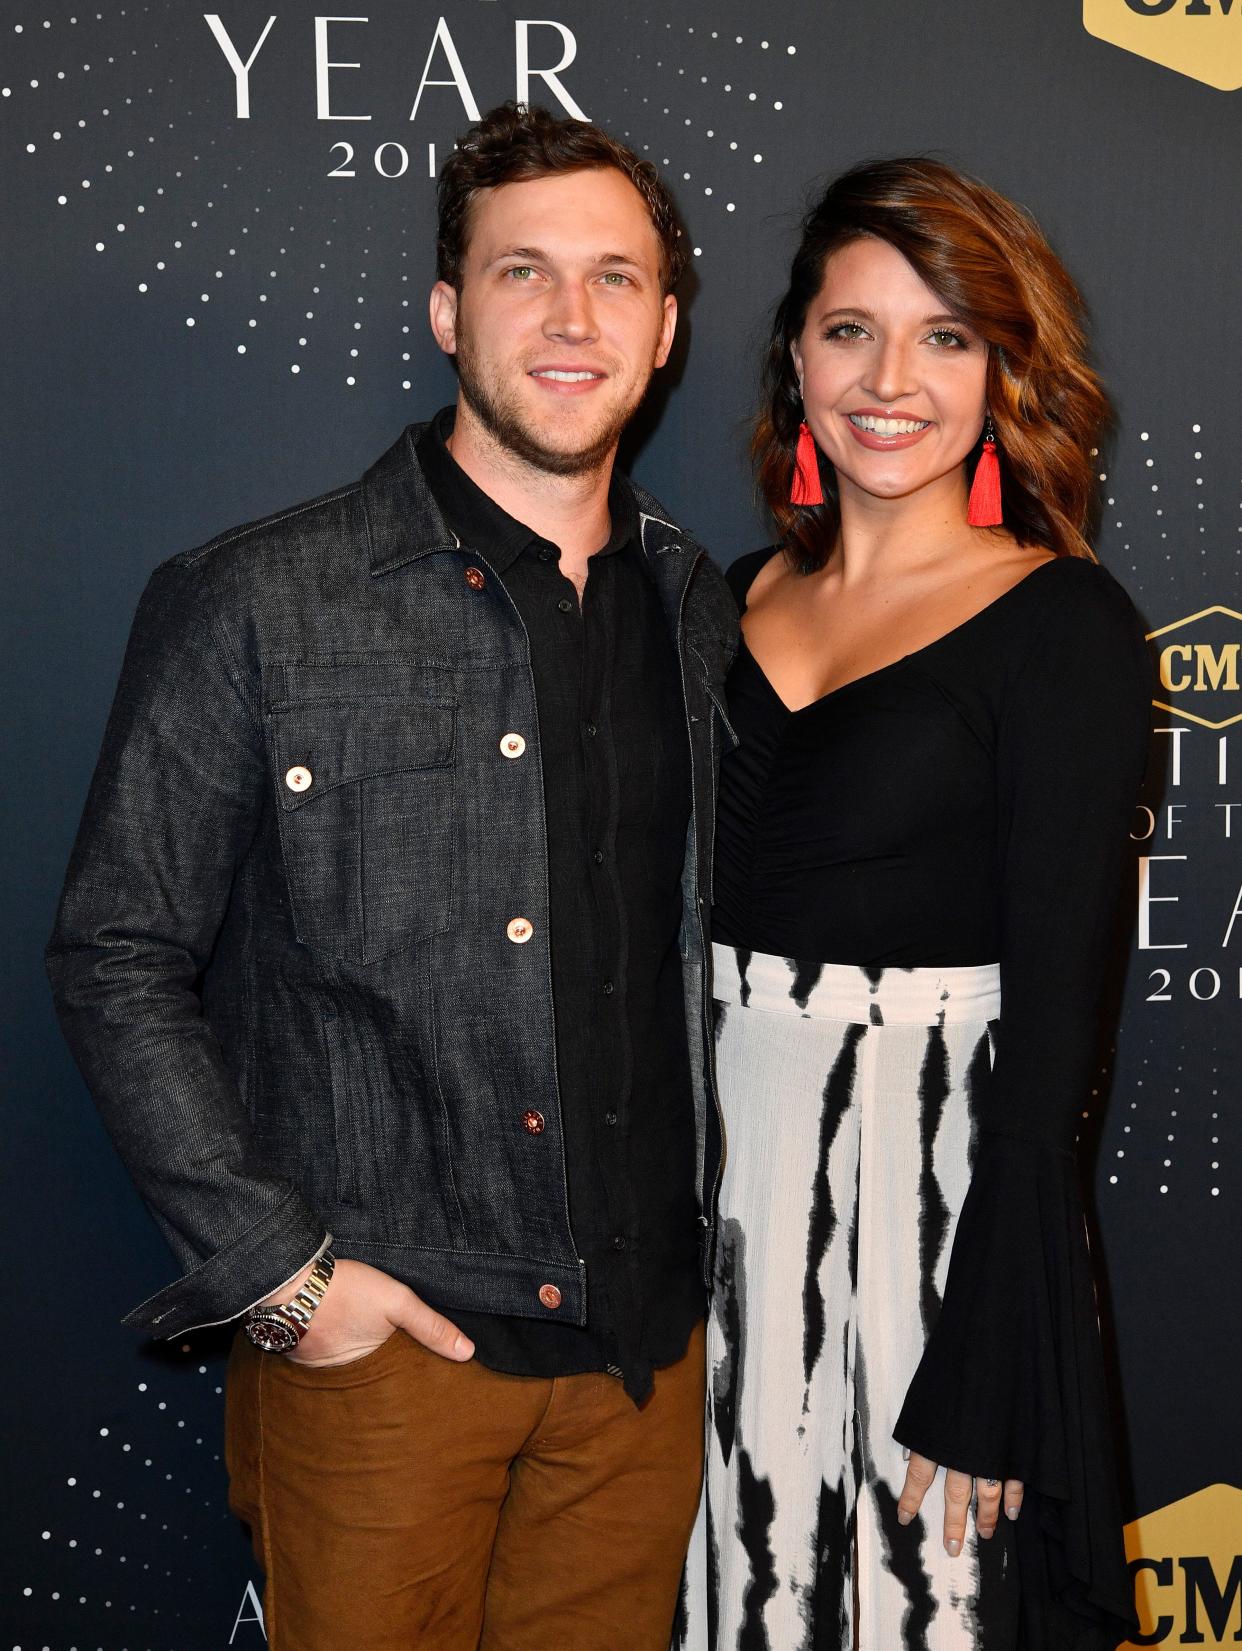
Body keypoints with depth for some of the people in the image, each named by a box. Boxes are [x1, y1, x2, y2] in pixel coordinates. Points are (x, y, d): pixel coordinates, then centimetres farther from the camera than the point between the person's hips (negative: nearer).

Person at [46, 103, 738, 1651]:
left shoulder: (702, 613, 6)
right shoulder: (256, 605, -8)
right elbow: (115, 961, -6)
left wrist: (695, 1233, 8)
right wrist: (274, 1268, -11)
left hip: (645, 1344, 4)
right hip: (379, 1336, -4)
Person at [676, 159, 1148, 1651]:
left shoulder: (1063, 624, -11)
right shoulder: (740, 595, 7)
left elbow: (1054, 1010, -13)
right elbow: (690, 923, 11)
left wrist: (980, 1378, -15)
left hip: (932, 1184, -5)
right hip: (722, 1166, 5)